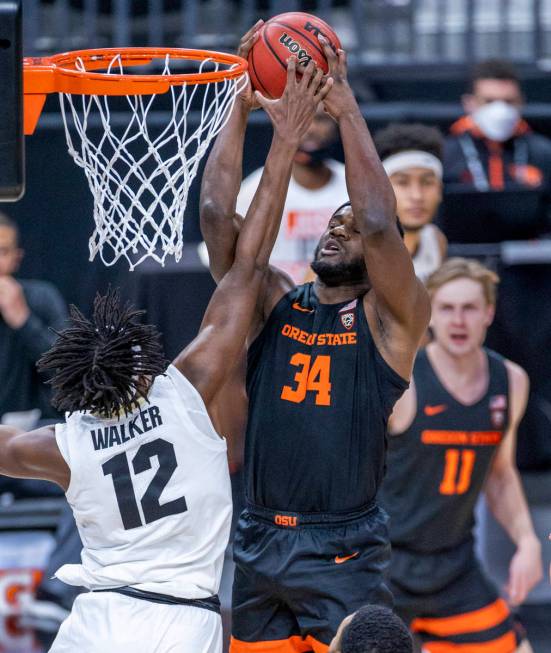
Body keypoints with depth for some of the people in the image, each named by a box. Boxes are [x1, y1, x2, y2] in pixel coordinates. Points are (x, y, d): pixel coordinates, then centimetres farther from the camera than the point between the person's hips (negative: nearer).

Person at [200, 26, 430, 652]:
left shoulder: (388, 318, -1)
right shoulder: (273, 302, 9)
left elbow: (378, 225, -18)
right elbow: (218, 213, -2)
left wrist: (346, 108, -18)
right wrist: (242, 102, -8)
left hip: (343, 553, -4)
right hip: (259, 546, 4)